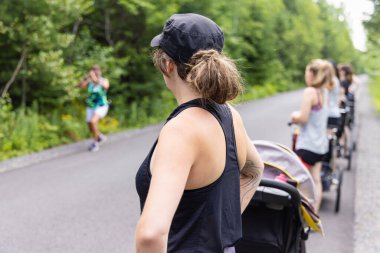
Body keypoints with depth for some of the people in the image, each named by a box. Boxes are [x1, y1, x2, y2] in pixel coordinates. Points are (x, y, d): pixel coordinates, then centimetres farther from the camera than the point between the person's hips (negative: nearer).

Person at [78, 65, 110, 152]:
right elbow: (80, 85, -20)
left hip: (101, 106, -5)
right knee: (91, 128, 9)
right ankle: (101, 137, 41)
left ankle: (95, 143, -7)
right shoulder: (89, 82, -3)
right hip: (91, 107, 5)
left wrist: (96, 79, -45)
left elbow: (106, 86, -35)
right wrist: (87, 77, -34)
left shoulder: (104, 80, -11)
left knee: (93, 122, -27)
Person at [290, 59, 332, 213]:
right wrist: (299, 117, 9)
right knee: (316, 180, 12)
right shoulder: (325, 92, 10)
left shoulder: (310, 91, -16)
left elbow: (303, 118, -20)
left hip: (307, 144, -9)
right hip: (321, 144, 9)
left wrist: (295, 116, 0)